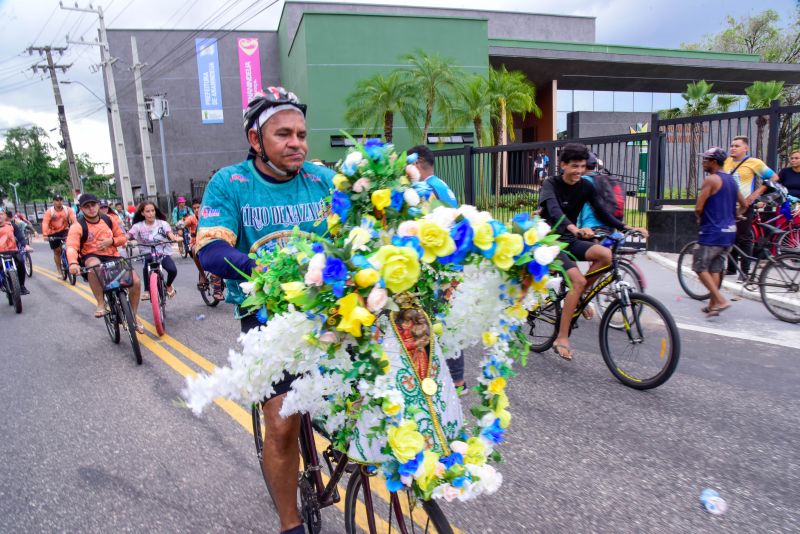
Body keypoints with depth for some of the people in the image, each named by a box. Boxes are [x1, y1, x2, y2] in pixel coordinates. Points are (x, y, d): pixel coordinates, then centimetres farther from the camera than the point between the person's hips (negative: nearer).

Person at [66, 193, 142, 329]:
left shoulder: (108, 220, 4)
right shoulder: (78, 226, -10)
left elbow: (123, 238, 12)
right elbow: (71, 247, -26)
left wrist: (111, 241, -11)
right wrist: (73, 263, -47)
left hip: (113, 257, 4)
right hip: (91, 257, -3)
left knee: (135, 281, -15)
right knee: (94, 266, -42)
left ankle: (133, 317, 7)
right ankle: (100, 303, -21)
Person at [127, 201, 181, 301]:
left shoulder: (162, 223, 0)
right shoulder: (138, 226, 1)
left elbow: (170, 235, -12)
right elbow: (128, 236, -7)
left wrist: (176, 238, -35)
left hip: (163, 253, 0)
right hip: (148, 255, 0)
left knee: (173, 270, -24)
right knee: (146, 267, -34)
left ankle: (168, 286, 12)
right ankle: (147, 290, -15)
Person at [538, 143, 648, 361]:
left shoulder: (586, 186, 2)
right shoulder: (551, 184, -14)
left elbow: (601, 212, 3)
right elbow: (554, 210, -34)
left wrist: (627, 227, -12)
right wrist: (574, 228, -52)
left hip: (570, 240, 6)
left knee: (606, 255, -21)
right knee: (578, 280, -25)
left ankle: (578, 297, 0)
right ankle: (562, 338, -16)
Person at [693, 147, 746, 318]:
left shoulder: (711, 179, -13)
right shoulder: (731, 180, 13)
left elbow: (698, 208, -15)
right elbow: (743, 205, 20)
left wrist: (700, 219, 4)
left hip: (712, 232, -8)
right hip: (729, 231, 8)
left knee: (700, 268, -1)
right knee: (715, 269, 13)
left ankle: (720, 299, -10)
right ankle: (713, 305, 16)